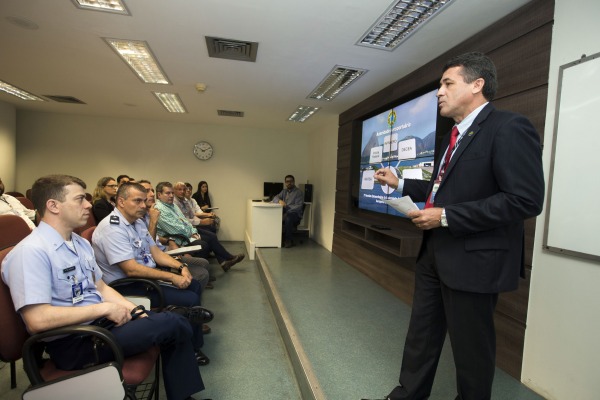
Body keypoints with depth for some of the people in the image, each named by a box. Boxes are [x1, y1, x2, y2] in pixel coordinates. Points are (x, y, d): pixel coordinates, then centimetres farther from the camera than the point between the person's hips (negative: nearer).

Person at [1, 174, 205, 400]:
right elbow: (37, 320, -26)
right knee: (172, 325, -17)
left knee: (177, 322, -3)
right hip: (73, 342, -8)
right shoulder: (30, 252, -19)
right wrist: (104, 308, -20)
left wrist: (132, 309, 0)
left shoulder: (81, 243, 10)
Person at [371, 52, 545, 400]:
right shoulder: (456, 135, 15)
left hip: (473, 260, -9)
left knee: (471, 346, 11)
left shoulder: (509, 128, -14)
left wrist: (445, 216, -23)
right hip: (435, 254, 9)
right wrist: (399, 183, 13)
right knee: (421, 334, 19)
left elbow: (526, 200, -23)